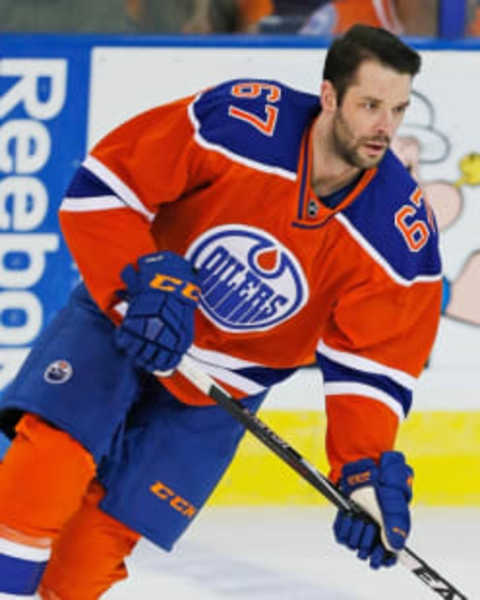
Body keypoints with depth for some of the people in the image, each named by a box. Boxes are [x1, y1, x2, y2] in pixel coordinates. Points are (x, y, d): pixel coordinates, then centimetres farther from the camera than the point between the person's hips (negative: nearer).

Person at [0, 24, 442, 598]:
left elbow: (372, 363, -12)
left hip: (223, 387, 2)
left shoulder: (401, 234, -19)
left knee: (100, 536, -6)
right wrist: (141, 283, -29)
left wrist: (366, 475, -24)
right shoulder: (238, 121, -26)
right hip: (118, 317, -2)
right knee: (51, 454, -24)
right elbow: (101, 186, -20)